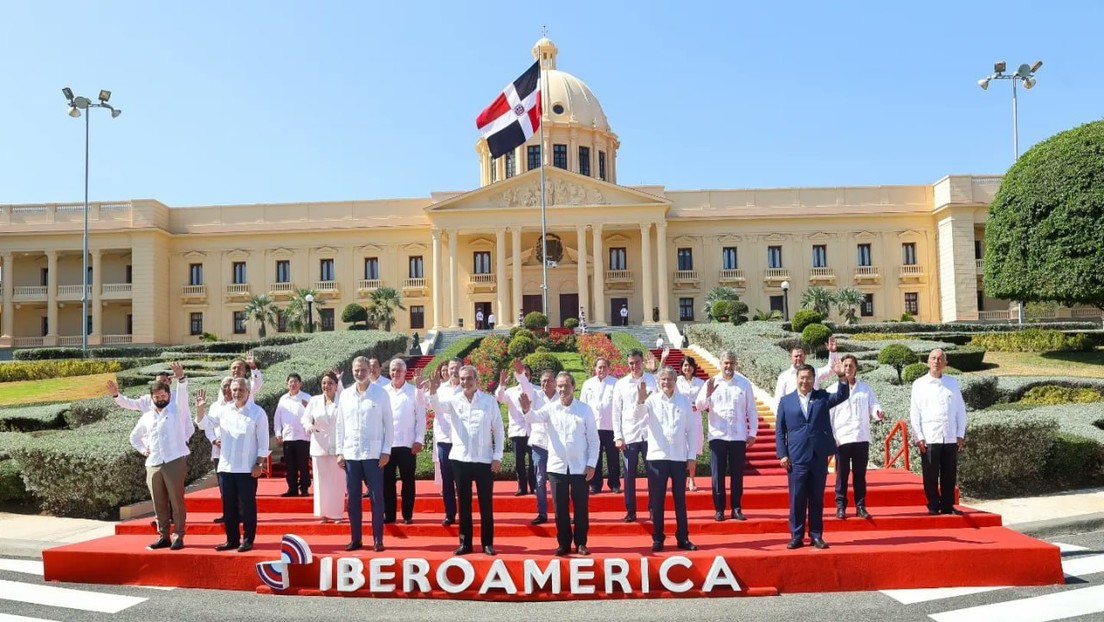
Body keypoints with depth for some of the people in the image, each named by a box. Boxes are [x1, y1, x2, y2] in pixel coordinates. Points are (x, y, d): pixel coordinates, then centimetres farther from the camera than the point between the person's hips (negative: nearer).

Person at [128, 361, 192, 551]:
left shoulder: (177, 409, 3)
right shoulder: (146, 417, 16)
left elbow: (183, 394, -16)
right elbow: (134, 436, 30)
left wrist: (181, 378, -32)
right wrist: (143, 449, 15)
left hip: (175, 461, -5)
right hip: (153, 464, 5)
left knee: (176, 501, -3)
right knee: (159, 504, 8)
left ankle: (178, 536, 3)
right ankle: (163, 536, 16)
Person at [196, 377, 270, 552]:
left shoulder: (258, 413, -5)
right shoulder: (224, 411, 9)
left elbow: (263, 442, -6)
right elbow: (205, 424, 11)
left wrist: (259, 464, -10)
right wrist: (200, 409, -5)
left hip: (247, 469, -5)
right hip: (225, 467, 5)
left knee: (247, 506, 1)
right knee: (228, 506, 10)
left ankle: (247, 541, 10)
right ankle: (232, 540, 20)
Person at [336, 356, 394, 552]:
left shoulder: (381, 394, -1)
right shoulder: (345, 395, 7)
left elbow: (389, 425, -1)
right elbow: (340, 425, 10)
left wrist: (386, 451, -6)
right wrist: (340, 451, 5)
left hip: (373, 454, -3)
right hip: (351, 454, 3)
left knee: (376, 497, 1)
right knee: (353, 498, 8)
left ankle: (378, 539, 9)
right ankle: (355, 539, 17)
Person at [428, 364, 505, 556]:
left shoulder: (490, 401, 0)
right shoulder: (453, 401, 2)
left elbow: (499, 430, 2)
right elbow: (436, 407, -17)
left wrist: (497, 456, -3)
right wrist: (433, 392, -38)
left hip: (484, 460, -1)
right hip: (460, 459, 1)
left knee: (486, 504, 5)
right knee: (464, 504, 8)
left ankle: (488, 543, 15)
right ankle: (465, 543, 17)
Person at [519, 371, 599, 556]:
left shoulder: (585, 409, 1)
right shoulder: (550, 408, 1)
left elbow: (593, 439, 3)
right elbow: (535, 418, -18)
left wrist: (591, 464, -3)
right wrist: (527, 410, -41)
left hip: (579, 467, 0)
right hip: (557, 466, 0)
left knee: (581, 507, 5)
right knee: (560, 508, 6)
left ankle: (581, 543, 17)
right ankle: (563, 543, 17)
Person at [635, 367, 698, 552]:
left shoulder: (684, 401, 5)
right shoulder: (652, 399, 1)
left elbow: (690, 429, 7)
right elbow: (637, 416, -16)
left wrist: (692, 455, 4)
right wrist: (640, 400, -35)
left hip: (679, 457, 1)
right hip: (657, 456, -1)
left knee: (680, 500, 8)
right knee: (657, 501, 4)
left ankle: (683, 538, 16)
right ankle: (657, 538, 13)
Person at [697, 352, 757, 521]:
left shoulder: (744, 384, 1)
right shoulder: (712, 383, 1)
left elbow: (751, 410, 4)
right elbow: (700, 406, -3)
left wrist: (752, 433, 1)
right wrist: (707, 394, -22)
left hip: (738, 436, 0)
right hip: (717, 435, 0)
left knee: (737, 474, 7)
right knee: (717, 474, 3)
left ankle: (736, 508, 17)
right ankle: (719, 509, 11)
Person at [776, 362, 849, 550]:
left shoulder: (822, 397, 9)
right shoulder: (786, 401, 5)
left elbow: (842, 396, -8)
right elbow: (780, 430, 4)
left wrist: (842, 377, -23)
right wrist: (782, 454, -3)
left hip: (819, 456, 1)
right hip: (796, 457, -1)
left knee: (817, 498, 8)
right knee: (797, 499, 3)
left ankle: (816, 535, 17)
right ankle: (796, 536, 11)